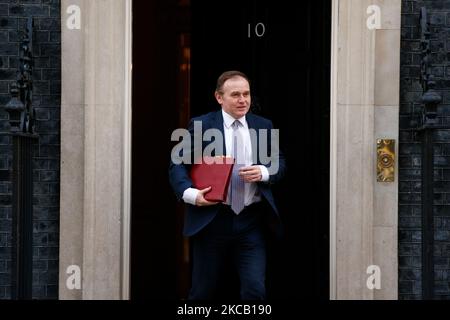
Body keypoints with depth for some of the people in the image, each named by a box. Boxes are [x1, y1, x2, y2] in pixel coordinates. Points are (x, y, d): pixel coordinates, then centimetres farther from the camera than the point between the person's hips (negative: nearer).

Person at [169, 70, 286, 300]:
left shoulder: (264, 126, 8)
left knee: (255, 290, -4)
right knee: (203, 292, 10)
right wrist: (190, 193, -18)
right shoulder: (200, 125, -2)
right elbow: (178, 164, -1)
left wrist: (263, 172, -9)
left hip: (252, 222, 2)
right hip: (211, 220, -2)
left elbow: (279, 162, 14)